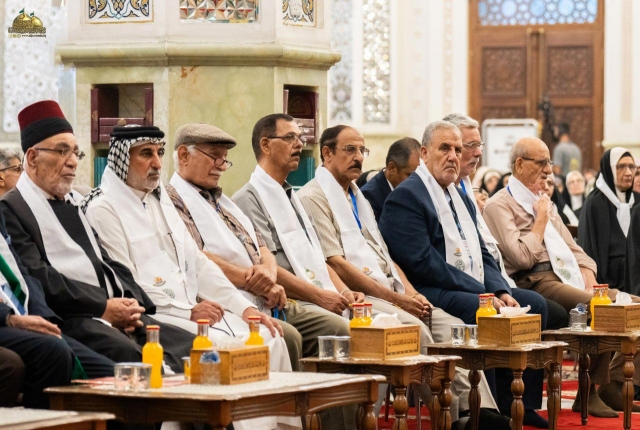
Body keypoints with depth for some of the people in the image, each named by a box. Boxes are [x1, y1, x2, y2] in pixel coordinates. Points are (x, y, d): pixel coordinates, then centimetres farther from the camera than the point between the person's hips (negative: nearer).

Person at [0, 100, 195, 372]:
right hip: (68, 319, -8)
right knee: (135, 357, -36)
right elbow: (38, 278, -13)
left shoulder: (73, 203, 25)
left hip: (118, 313, 8)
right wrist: (103, 308, -15)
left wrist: (131, 303, 2)